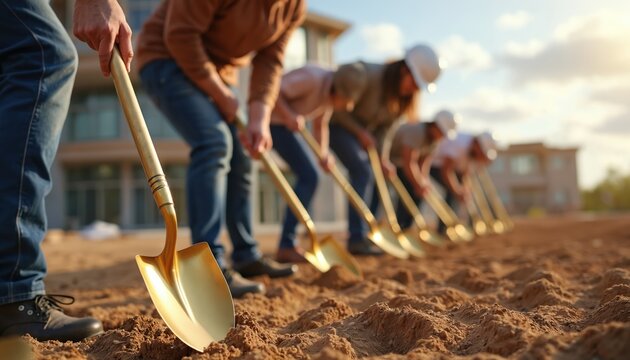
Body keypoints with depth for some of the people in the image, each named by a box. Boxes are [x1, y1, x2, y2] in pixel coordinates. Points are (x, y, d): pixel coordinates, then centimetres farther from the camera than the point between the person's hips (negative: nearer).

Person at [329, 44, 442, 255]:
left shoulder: (403, 96, -6)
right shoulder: (368, 75, -29)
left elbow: (385, 127, -1)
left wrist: (381, 156, -10)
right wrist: (361, 133, -22)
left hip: (364, 132, 8)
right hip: (338, 125, -8)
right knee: (362, 172, -22)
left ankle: (365, 234, 11)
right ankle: (357, 239, -23)